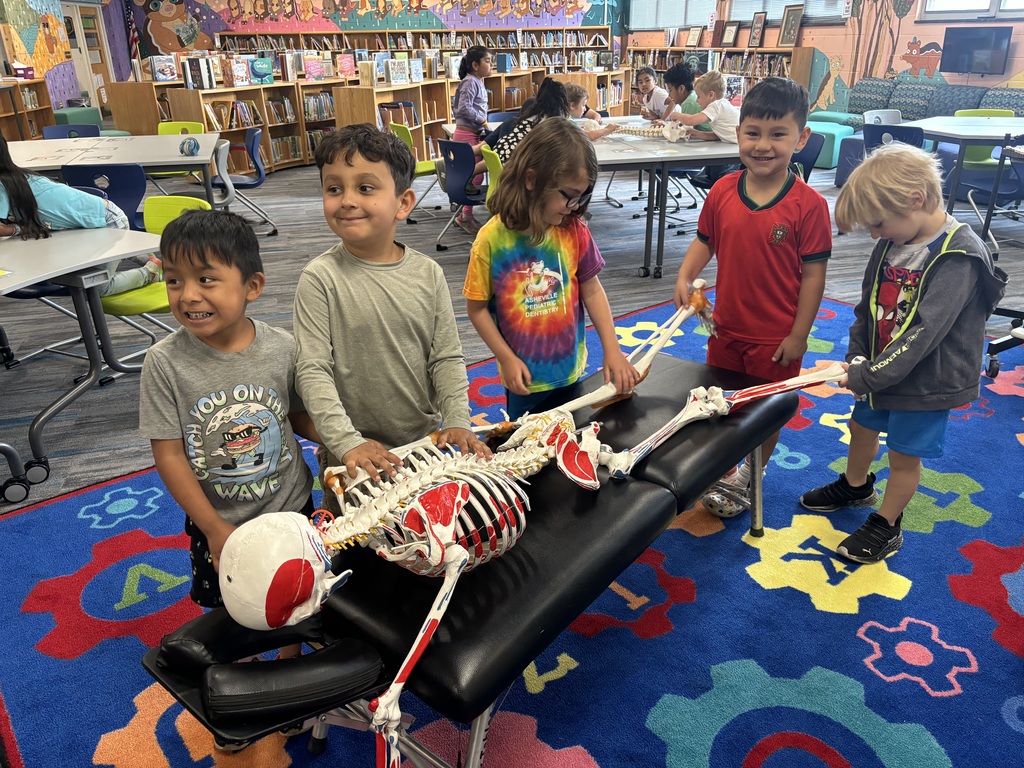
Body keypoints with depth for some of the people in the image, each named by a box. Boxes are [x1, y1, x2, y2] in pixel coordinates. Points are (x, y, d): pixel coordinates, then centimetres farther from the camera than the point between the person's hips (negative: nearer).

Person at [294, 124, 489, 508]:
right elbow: (312, 372, -15)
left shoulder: (428, 274, -4)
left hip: (427, 441, 3)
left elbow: (447, 358, 0)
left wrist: (457, 421, -11)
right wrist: (348, 443, -23)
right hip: (352, 457, -2)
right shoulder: (320, 278, -13)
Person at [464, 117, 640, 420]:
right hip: (525, 378, -3)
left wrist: (612, 350, -5)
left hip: (571, 371, 3)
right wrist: (507, 358, -12)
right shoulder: (492, 239, -17)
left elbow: (591, 291, 0)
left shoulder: (574, 230, -8)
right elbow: (477, 308, -8)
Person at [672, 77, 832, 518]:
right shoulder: (722, 192, -7)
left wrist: (798, 335, -13)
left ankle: (749, 478, 37)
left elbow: (813, 274, -14)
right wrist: (685, 277, -12)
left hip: (776, 337, -4)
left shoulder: (808, 204, -18)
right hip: (727, 327, 4)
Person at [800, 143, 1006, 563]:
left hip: (926, 380, -7)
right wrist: (857, 360, -6)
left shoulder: (960, 257, -25)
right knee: (863, 428, 24)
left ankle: (886, 526, 28)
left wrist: (867, 375, -26)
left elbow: (923, 333, -29)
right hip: (879, 369, 8)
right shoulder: (891, 243, -2)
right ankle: (855, 486, 51)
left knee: (904, 454, 7)